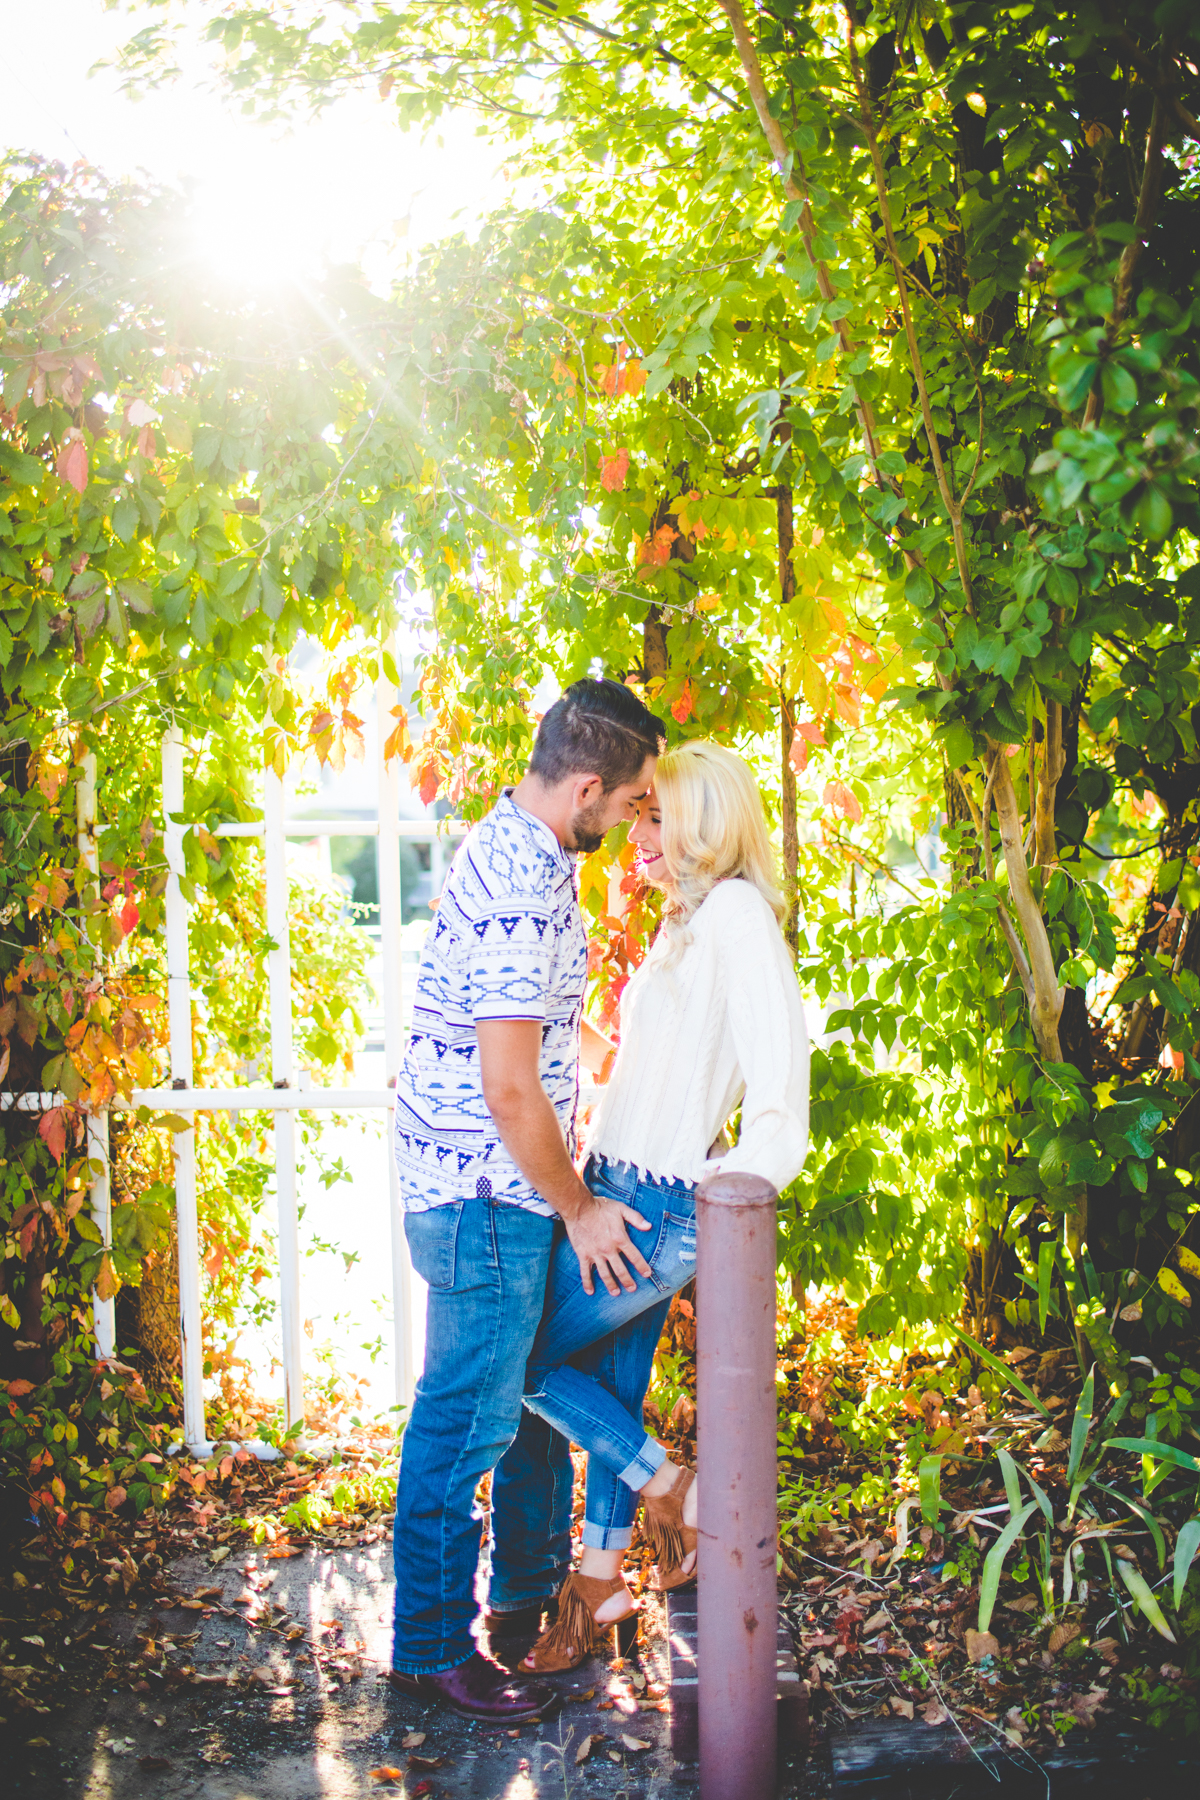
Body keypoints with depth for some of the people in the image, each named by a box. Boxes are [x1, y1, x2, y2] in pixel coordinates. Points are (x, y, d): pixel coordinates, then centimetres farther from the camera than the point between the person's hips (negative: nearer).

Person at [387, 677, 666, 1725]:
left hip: (471, 1184, 10)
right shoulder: (527, 889, -25)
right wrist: (578, 1207, -12)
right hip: (488, 1197, -10)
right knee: (470, 1419, 2)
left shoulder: (509, 845, 9)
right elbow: (509, 1088, -25)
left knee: (466, 1408, 20)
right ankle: (434, 1649, 17)